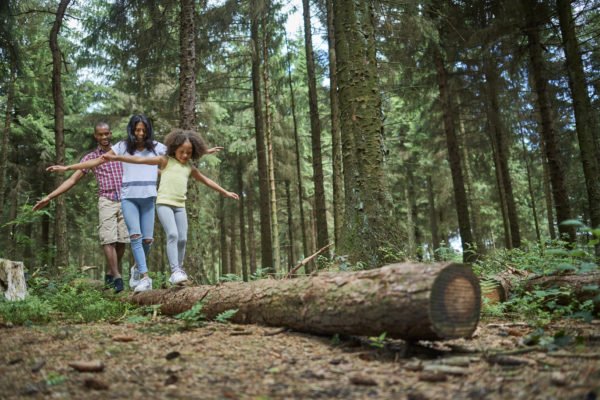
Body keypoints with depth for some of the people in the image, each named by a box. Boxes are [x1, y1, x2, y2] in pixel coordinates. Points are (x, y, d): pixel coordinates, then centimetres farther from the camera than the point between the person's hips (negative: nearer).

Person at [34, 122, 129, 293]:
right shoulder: (90, 157, 8)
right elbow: (72, 180, 5)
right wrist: (49, 197, -2)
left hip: (125, 201, 1)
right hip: (106, 202, -1)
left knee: (122, 240, 0)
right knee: (108, 240, -12)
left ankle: (110, 274, 17)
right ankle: (117, 278, -14)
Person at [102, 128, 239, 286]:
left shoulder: (190, 168, 15)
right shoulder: (165, 160, 3)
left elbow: (206, 181, 26)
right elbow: (140, 160, -4)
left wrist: (225, 192, 29)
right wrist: (116, 157, -12)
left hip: (180, 206, 5)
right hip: (164, 203, -5)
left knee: (182, 239, 1)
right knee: (172, 235, -19)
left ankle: (179, 269, 15)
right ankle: (175, 271, -20)